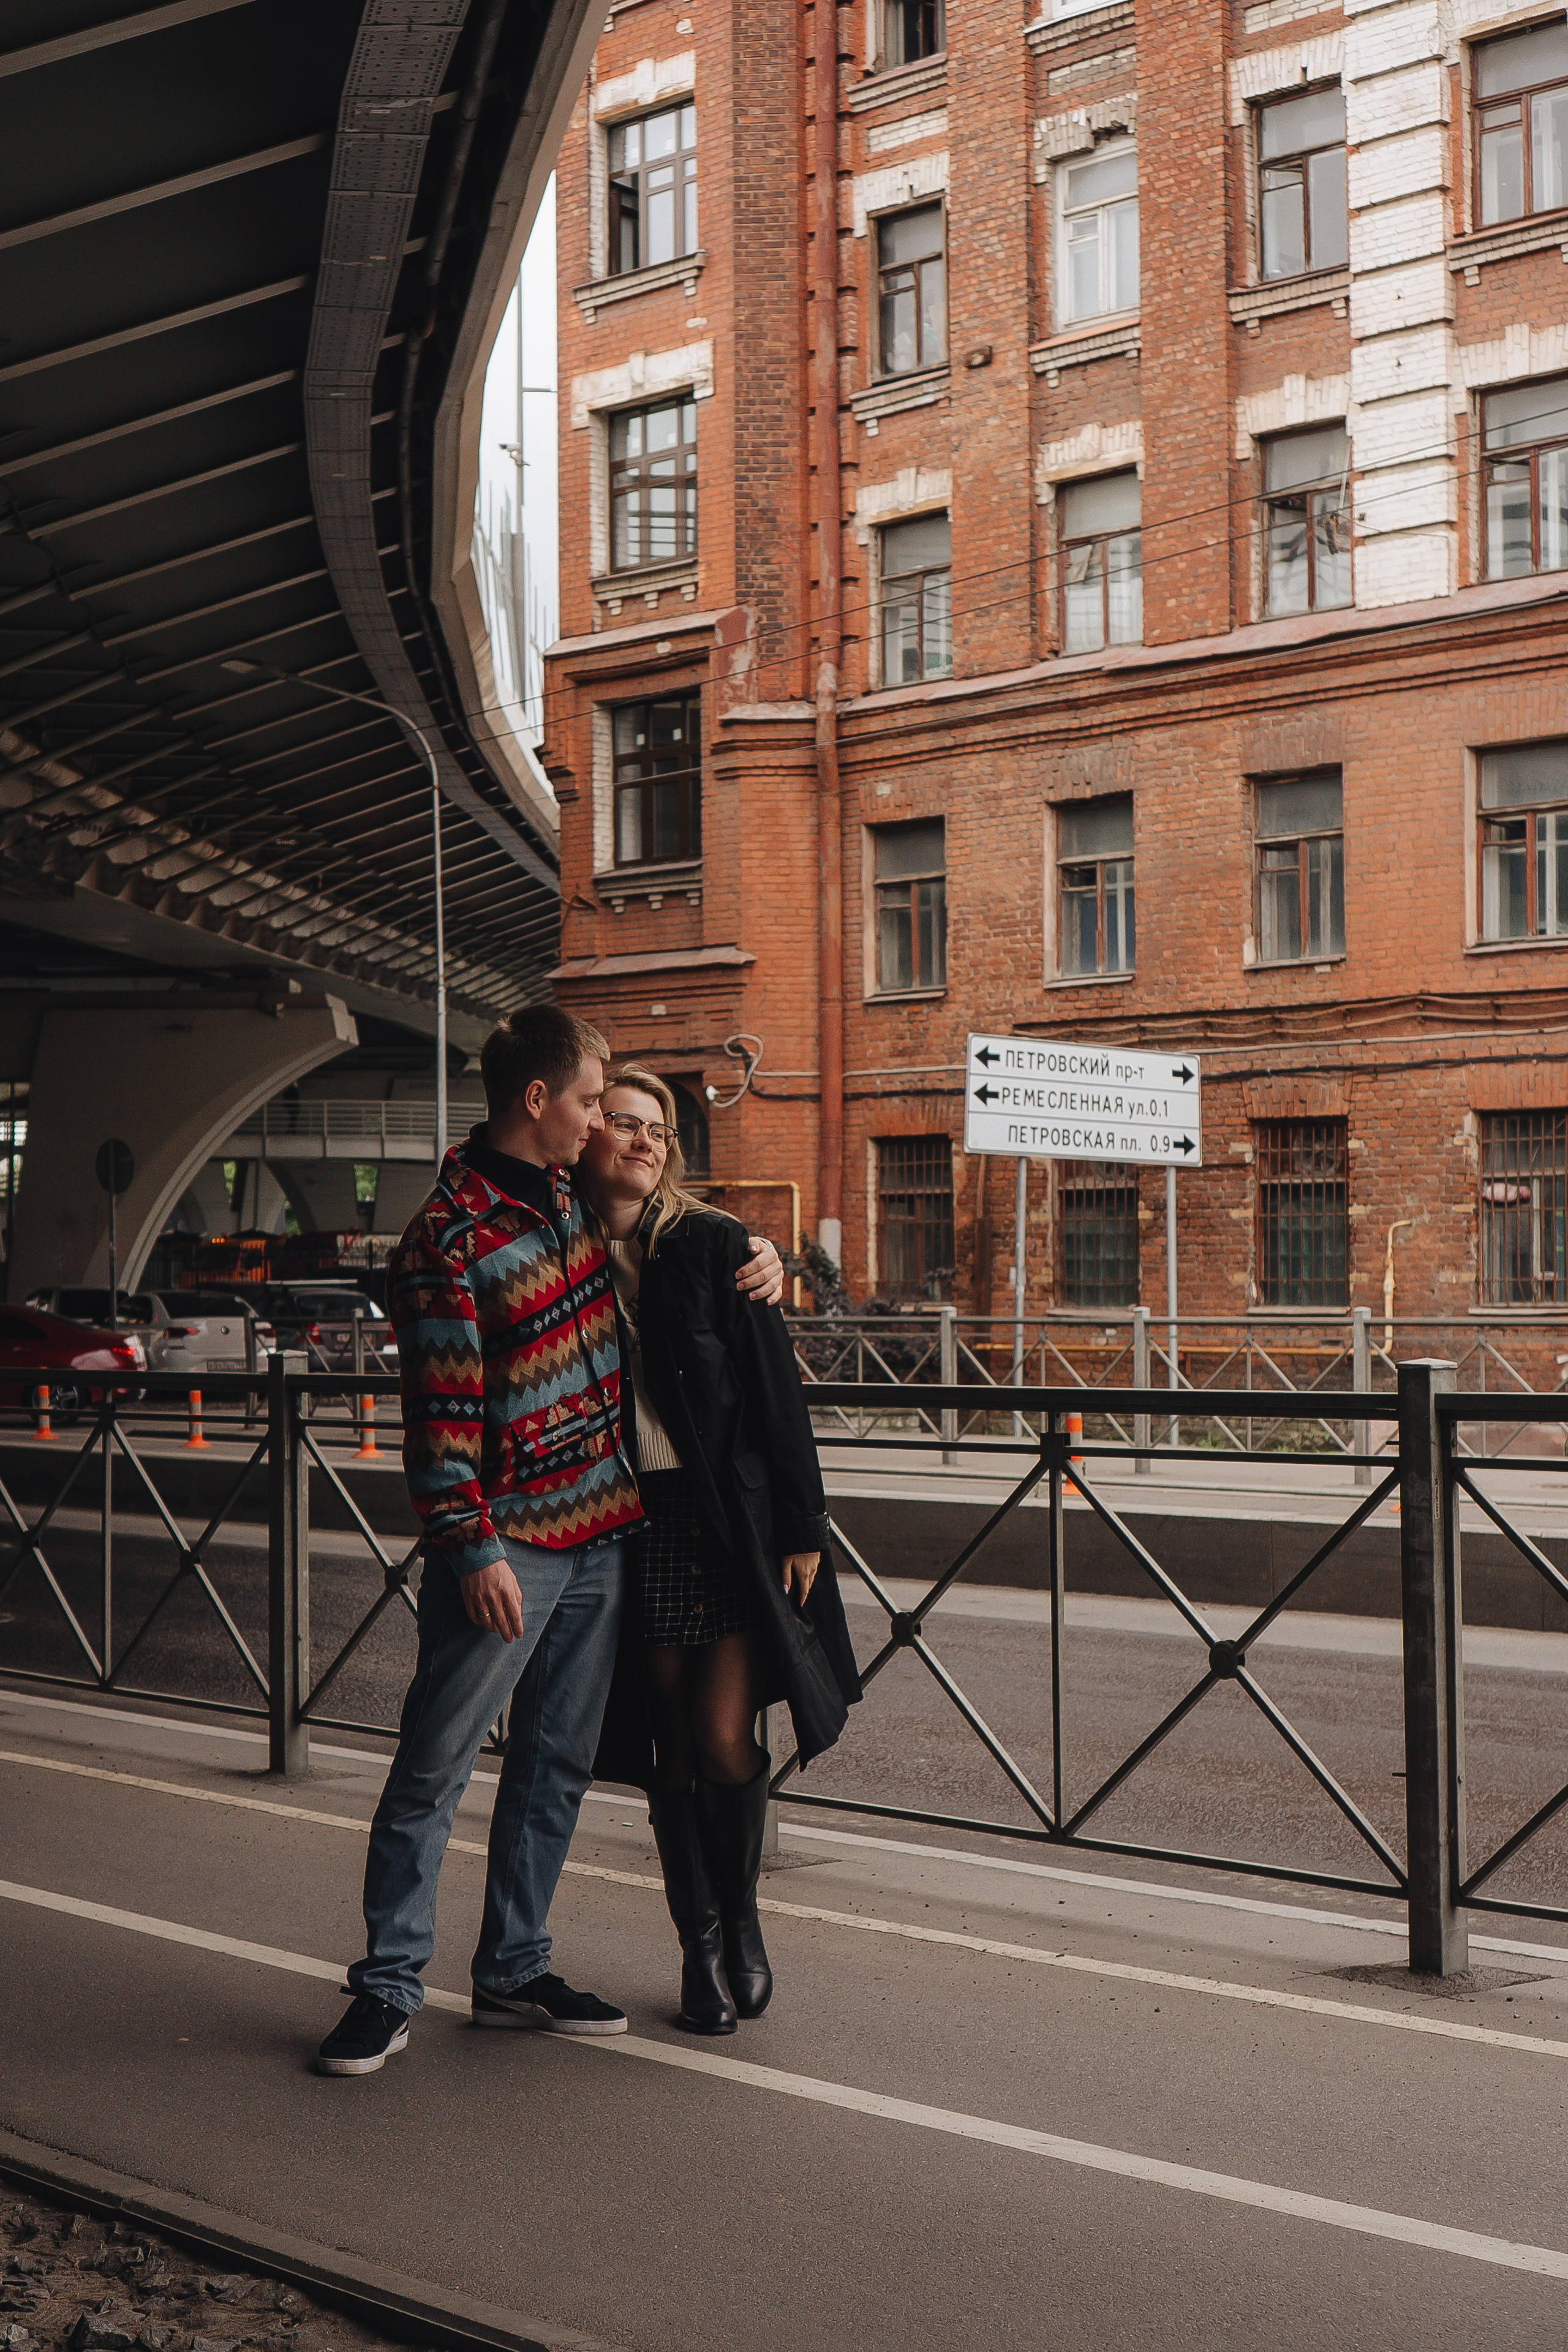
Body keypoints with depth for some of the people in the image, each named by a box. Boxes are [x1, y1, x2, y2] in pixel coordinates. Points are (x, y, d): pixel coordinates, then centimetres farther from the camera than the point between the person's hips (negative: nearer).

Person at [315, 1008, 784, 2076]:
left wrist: (762, 1258, 8)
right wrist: (471, 1550, -18)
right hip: (509, 1546, -8)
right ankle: (389, 1986, 8)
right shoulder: (449, 1238, -15)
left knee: (556, 1766, 13)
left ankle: (514, 1969, 24)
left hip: (602, 1535, 8)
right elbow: (442, 1411, -16)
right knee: (433, 1768, -1)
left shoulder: (575, 1191, 9)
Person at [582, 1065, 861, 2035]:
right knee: (671, 1747, 8)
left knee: (724, 1742, -7)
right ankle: (702, 1946, 23)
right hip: (633, 1527, 2)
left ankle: (743, 1917, 20)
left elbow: (777, 1393, -3)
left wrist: (802, 1526, -4)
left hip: (732, 1522, -2)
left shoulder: (713, 1244, -4)